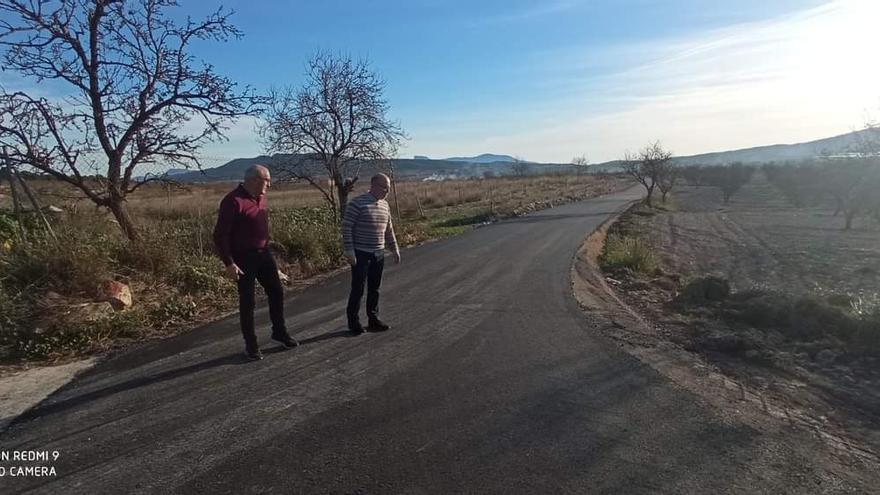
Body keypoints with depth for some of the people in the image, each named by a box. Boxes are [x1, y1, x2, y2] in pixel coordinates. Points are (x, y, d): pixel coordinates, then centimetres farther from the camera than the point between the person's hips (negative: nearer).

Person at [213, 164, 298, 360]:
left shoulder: (260, 197, 7)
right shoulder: (233, 201, -18)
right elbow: (220, 235, -18)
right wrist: (229, 263, -21)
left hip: (263, 254, 7)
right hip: (244, 258, -7)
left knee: (276, 292, 13)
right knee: (247, 301, 3)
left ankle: (279, 332, 31)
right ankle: (250, 344, 18)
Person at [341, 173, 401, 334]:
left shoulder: (385, 205, 10)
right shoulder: (357, 203, -12)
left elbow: (389, 230, 19)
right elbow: (346, 228, -13)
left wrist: (395, 249, 17)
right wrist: (349, 251, -16)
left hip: (378, 254, 7)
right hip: (361, 254, -6)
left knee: (374, 289, 13)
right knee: (358, 289, 0)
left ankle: (373, 320, 23)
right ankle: (353, 321, 15)